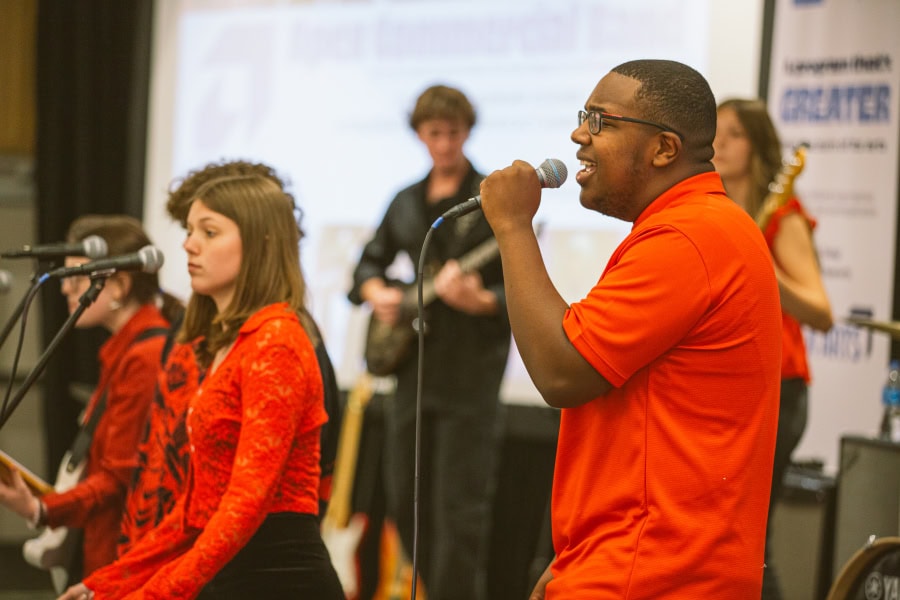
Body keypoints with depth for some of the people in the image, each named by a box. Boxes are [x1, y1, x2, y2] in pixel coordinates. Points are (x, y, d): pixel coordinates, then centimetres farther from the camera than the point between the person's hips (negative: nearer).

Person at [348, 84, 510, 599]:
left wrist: (480, 301, -28)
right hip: (414, 368, 6)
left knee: (458, 510, -8)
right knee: (404, 500, 11)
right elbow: (370, 263, 23)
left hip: (471, 369, -6)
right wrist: (377, 293, 2)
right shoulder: (407, 204, 12)